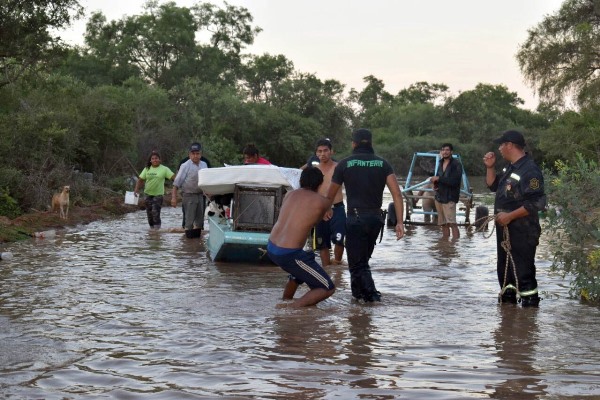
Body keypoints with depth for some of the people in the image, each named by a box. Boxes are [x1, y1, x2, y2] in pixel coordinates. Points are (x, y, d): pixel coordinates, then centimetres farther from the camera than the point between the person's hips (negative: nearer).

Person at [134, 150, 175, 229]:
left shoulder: (164, 169, -4)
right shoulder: (147, 169, 5)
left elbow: (173, 176, -12)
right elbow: (140, 179, 6)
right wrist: (136, 189, -8)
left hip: (158, 194, -4)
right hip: (148, 194, 4)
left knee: (155, 212, -15)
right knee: (149, 213, 9)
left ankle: (157, 228, -10)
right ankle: (152, 227, 23)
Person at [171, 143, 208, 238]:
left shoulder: (204, 165, 8)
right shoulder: (185, 166, -9)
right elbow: (176, 183, -10)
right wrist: (174, 197, -15)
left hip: (200, 195, 6)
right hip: (189, 195, -6)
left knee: (200, 219, 12)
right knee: (189, 220, -3)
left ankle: (197, 237, 23)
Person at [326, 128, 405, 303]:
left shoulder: (345, 164, 0)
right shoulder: (382, 163, 7)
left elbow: (330, 195, 8)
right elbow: (397, 193, -4)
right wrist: (399, 222, -5)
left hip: (356, 218, -4)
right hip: (376, 218, 4)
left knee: (357, 263, 0)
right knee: (363, 258, 21)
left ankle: (370, 293, -16)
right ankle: (359, 292, 29)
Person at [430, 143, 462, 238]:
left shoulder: (456, 165, -6)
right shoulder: (441, 164, 15)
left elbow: (454, 181, -17)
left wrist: (438, 178, -17)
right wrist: (435, 185, 2)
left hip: (449, 198, -7)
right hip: (439, 197, 7)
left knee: (452, 223, -16)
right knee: (443, 223, 9)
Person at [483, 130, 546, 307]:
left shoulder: (529, 171, -19)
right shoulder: (510, 167, 12)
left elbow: (537, 203, -25)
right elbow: (493, 185, 25)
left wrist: (509, 216, -23)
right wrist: (490, 167, 9)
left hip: (522, 232, -10)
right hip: (505, 228, 10)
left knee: (523, 271, -8)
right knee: (504, 268, 19)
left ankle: (530, 302, -1)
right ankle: (507, 299, 32)